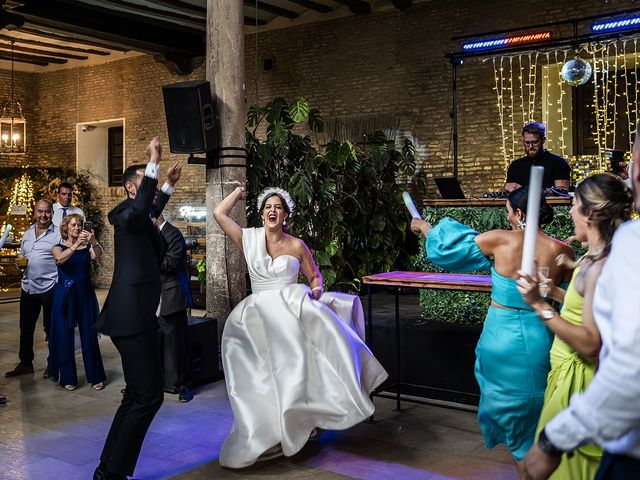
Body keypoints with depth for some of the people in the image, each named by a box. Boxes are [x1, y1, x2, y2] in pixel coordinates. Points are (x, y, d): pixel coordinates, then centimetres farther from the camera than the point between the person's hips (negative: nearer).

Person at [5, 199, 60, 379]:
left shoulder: (58, 234, -5)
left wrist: (59, 284, -19)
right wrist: (19, 261, 0)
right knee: (26, 328, 12)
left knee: (51, 329, 5)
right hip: (28, 287, 6)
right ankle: (25, 363, 24)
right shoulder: (27, 233, 13)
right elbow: (21, 256, 23)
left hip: (49, 288, -6)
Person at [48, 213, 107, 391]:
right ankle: (68, 378, 12)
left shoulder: (87, 247, 6)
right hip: (65, 295, -1)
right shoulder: (59, 247, 2)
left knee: (89, 335, 3)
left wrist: (93, 242, -34)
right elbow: (60, 259, -20)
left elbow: (98, 256, -15)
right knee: (65, 336, 2)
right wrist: (76, 245, -34)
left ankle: (96, 376, 11)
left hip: (85, 293, 1)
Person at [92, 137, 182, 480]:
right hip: (133, 316, -10)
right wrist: (153, 163, -31)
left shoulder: (140, 218, 19)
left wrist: (169, 184, 45)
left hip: (138, 315, 10)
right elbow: (140, 210, -34)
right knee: (149, 396, -10)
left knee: (136, 397, 14)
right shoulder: (126, 212, -8)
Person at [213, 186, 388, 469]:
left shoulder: (296, 245, 4)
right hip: (260, 316, 1)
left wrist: (316, 291, -9)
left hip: (292, 312, -1)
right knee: (267, 376, -5)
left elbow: (315, 276, 13)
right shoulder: (249, 240, 6)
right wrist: (238, 192, 14)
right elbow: (219, 213, 0)